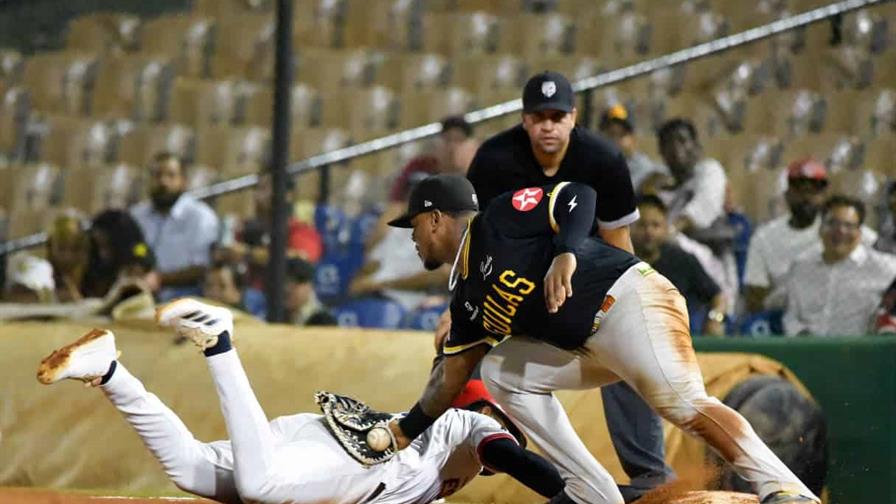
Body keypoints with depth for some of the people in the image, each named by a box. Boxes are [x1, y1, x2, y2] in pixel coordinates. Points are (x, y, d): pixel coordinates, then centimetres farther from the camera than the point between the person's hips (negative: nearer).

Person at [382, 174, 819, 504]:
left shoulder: (498, 220, -2)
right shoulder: (467, 299, 21)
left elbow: (577, 197, -11)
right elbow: (452, 377, 27)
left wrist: (565, 253, -26)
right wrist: (405, 432, 29)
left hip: (630, 302, -10)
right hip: (589, 347, 10)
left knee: (682, 403, -27)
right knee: (500, 370, 9)